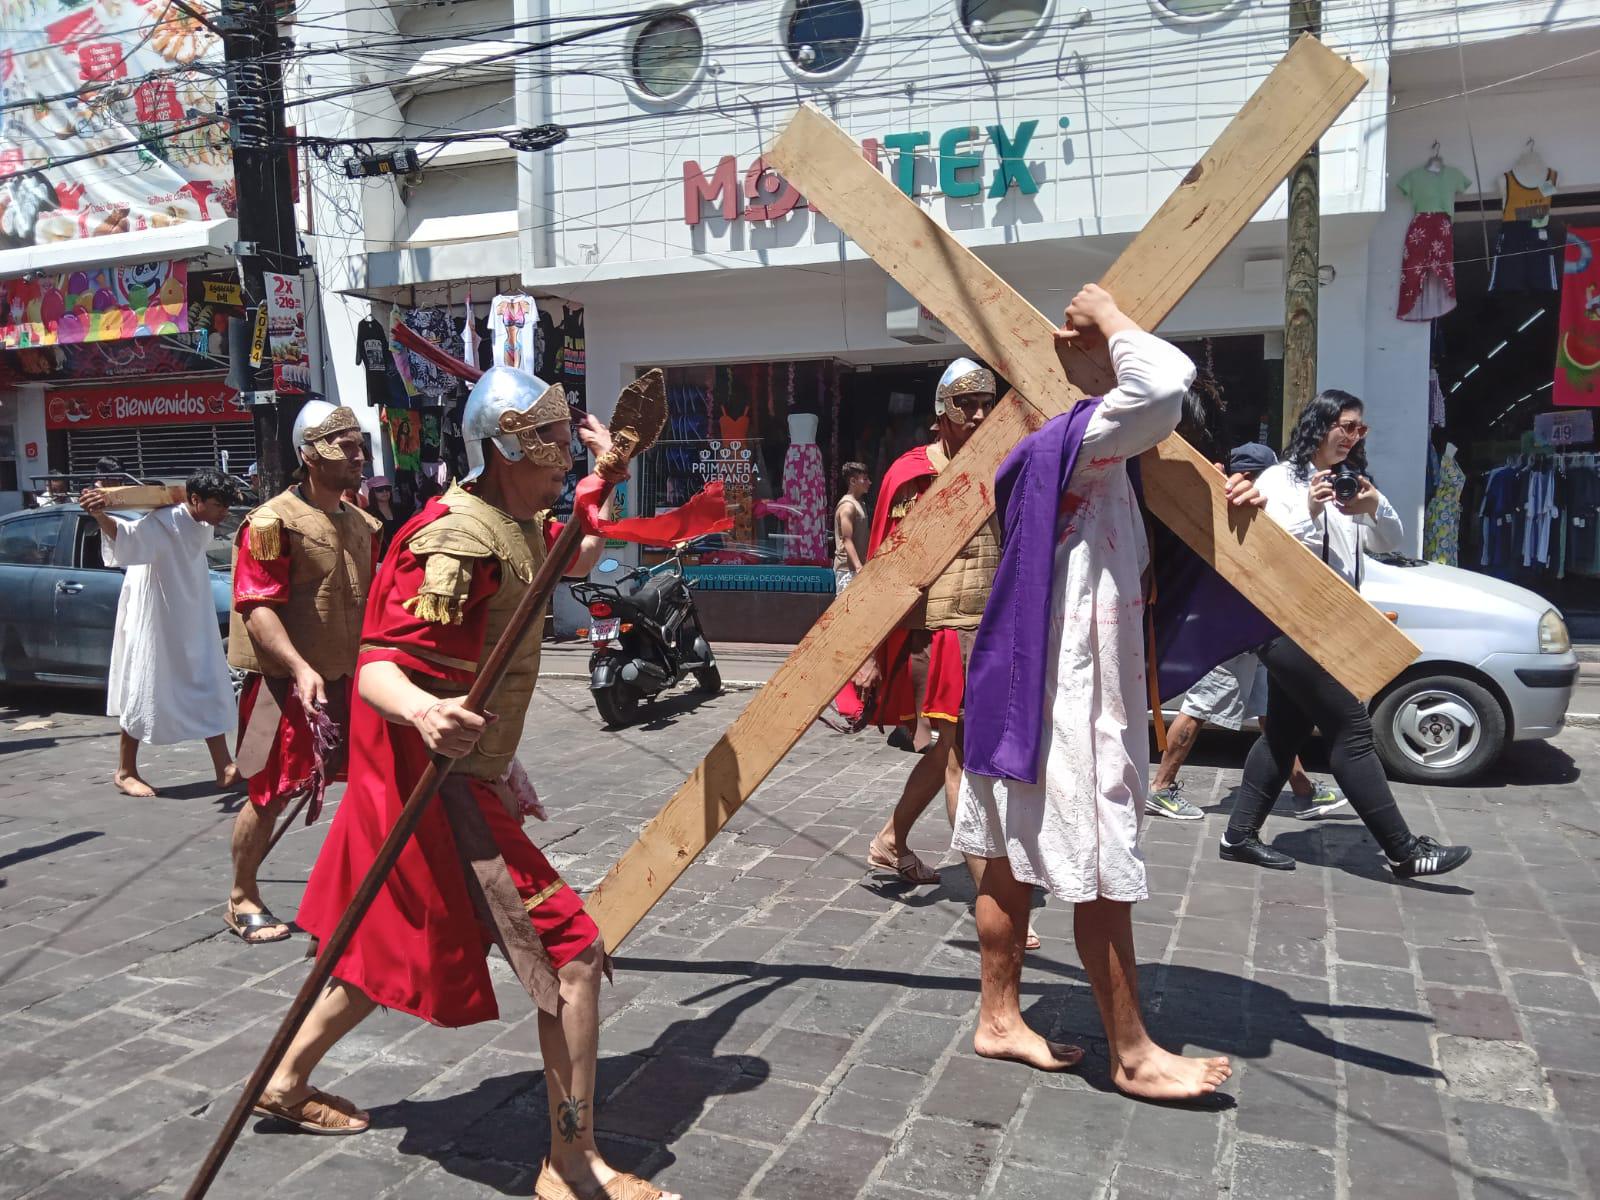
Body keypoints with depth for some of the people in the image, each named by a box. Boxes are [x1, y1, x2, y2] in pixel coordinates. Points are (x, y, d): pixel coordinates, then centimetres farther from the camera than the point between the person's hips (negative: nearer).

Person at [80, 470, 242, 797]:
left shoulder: (201, 527, 5)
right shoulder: (165, 523, -22)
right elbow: (127, 535, -42)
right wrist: (101, 516, -60)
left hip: (194, 624, 9)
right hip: (155, 622, -8)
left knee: (209, 692, 8)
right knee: (145, 693, 1)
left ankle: (224, 767, 13)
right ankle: (125, 772, 16)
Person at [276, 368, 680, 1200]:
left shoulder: (519, 524, 6)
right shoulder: (462, 542, -23)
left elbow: (579, 559, 27)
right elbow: (377, 670, -29)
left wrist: (607, 475, 19)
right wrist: (423, 711, -50)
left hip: (462, 772, 10)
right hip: (442, 783, -10)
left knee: (400, 942, 26)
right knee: (572, 954, -6)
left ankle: (288, 1082, 45)